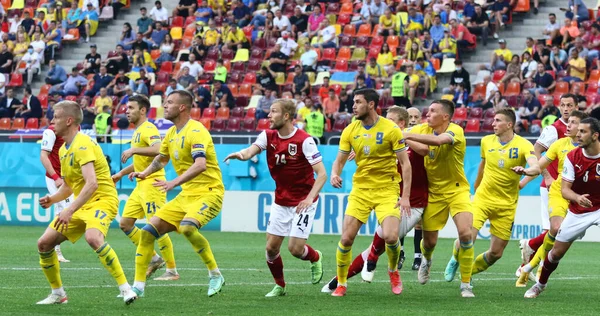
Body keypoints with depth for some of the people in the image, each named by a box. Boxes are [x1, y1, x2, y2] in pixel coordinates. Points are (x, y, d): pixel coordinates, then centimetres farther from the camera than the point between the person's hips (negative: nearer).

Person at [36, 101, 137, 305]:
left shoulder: (82, 145, -18)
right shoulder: (64, 149, 12)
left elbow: (92, 183, -30)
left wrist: (70, 211, -35)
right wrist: (52, 199, 3)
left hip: (102, 200, -9)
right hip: (81, 205, 9)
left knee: (93, 238, -38)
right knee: (44, 243, 2)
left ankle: (125, 288, -32)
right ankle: (57, 293, 18)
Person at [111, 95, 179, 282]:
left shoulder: (148, 129, -12)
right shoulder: (138, 131, 18)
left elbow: (158, 149, -32)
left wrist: (134, 150, -31)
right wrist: (122, 173, 26)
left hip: (152, 183, -10)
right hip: (141, 185, 10)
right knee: (125, 223, 9)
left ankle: (172, 271, -4)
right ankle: (154, 259, 16)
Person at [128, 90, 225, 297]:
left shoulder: (195, 131, -16)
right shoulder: (172, 133, 11)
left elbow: (200, 165, -32)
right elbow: (161, 159, 30)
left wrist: (174, 182, -42)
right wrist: (145, 173, 10)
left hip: (208, 193, -9)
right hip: (186, 195, 9)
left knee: (187, 227, -35)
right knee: (149, 231, -1)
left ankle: (215, 275, -18)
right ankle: (138, 286, 6)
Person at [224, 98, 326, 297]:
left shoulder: (304, 140, -18)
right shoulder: (268, 136, -2)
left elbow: (322, 174, -19)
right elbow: (251, 151, -19)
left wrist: (310, 198, -31)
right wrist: (240, 154, -43)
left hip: (302, 202, -5)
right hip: (281, 201, 5)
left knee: (295, 248, -10)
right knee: (271, 247, 1)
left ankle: (315, 258, 25)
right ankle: (279, 286, 23)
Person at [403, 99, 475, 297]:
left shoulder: (455, 130, -20)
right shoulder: (425, 129, -4)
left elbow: (438, 140, -41)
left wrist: (408, 136, -42)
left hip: (457, 190, -4)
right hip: (434, 192, 4)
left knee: (465, 233, -21)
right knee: (429, 242, 7)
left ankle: (466, 284, -7)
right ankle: (426, 260, 47)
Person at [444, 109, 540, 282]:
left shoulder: (523, 145, -12)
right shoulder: (487, 141, 1)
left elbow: (536, 168, -29)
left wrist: (525, 170, -52)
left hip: (506, 205, -1)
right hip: (483, 198, 1)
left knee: (496, 253, 1)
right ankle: (455, 260, 18)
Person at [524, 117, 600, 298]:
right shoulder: (572, 157, -12)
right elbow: (565, 189, -14)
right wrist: (577, 198, -36)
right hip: (578, 212, 2)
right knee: (556, 252, 8)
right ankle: (540, 284, 34)